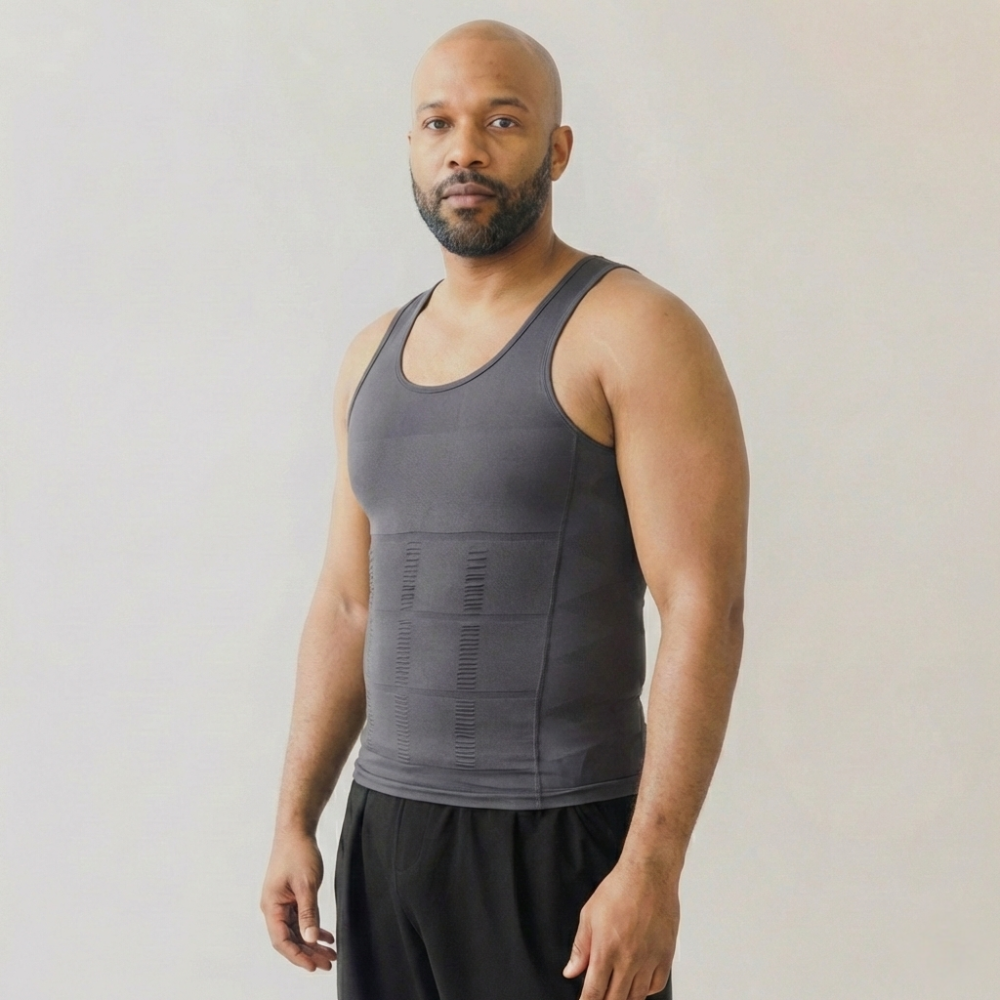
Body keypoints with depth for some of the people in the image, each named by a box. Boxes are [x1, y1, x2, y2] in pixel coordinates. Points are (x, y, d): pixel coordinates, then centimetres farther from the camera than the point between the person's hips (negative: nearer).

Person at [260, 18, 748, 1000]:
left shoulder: (634, 333, -10)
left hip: (562, 838, -6)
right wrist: (295, 820, 11)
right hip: (388, 831, 6)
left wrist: (652, 868, -21)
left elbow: (704, 613, -16)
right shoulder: (377, 353, 11)